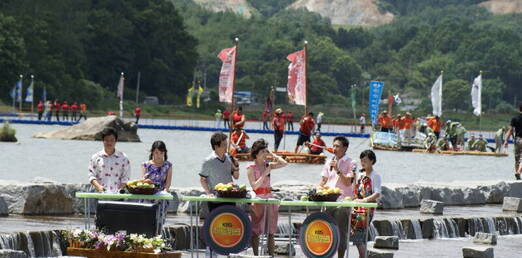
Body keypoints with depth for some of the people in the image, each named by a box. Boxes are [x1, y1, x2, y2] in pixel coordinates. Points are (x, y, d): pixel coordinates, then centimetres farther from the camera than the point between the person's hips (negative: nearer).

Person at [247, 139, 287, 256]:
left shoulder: (268, 165, 7)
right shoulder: (251, 168, -6)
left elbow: (284, 163, -2)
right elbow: (254, 186, -14)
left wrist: (272, 155, -1)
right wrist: (265, 174, -15)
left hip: (269, 198, 5)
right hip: (257, 200, -5)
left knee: (271, 232, 6)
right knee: (256, 231, 2)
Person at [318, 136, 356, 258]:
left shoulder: (350, 163, -2)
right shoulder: (329, 162, 14)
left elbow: (347, 182, -10)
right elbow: (323, 180, 18)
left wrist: (337, 170, -19)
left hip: (343, 202, -5)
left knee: (341, 233, -4)